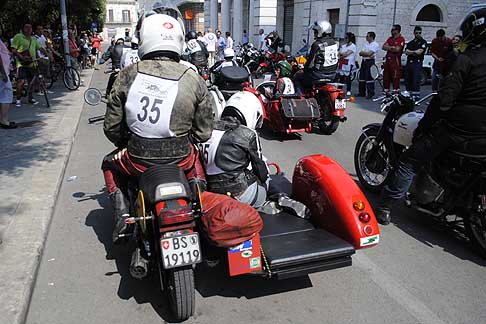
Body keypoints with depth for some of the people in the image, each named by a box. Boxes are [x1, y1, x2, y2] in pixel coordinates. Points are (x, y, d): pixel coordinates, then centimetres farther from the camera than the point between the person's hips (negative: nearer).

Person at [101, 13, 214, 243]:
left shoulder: (128, 75, -6)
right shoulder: (194, 80, -7)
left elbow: (111, 127, -1)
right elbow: (204, 133, -2)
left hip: (138, 161, 0)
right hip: (180, 160, 1)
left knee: (110, 164, 33)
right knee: (196, 156, 37)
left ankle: (122, 215, 18)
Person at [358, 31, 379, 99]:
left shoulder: (375, 44, -7)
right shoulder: (366, 44, 17)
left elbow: (369, 53, -19)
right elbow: (360, 53, 6)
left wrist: (363, 53, -3)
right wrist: (367, 54, -9)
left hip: (370, 61, -8)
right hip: (364, 61, 8)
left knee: (369, 77, -11)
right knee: (361, 77, 10)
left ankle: (370, 93, -6)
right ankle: (362, 92, 19)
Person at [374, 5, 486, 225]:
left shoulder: (466, 59, -12)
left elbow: (444, 100, -17)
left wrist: (422, 128, -9)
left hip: (460, 126, -7)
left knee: (410, 161, 0)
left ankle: (384, 208, 1)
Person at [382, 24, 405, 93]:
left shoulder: (401, 39, -5)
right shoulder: (390, 38, 18)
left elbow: (397, 49, -16)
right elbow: (384, 47, 8)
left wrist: (388, 48, -4)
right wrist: (392, 47, -7)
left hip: (395, 60, -7)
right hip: (388, 59, 7)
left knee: (395, 76, -7)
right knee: (386, 75, 9)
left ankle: (396, 90, -3)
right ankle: (386, 90, 16)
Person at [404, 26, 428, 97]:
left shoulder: (423, 42, 4)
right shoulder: (410, 43, 19)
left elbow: (420, 52, -9)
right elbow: (406, 52, 3)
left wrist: (410, 52, 1)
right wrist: (415, 52, -8)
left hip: (417, 63, -5)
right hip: (409, 63, 5)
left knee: (416, 81, -9)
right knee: (407, 80, 6)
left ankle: (416, 95, -8)